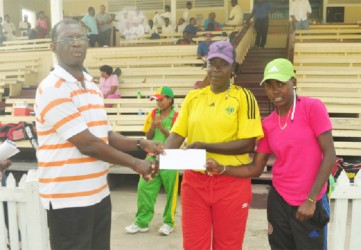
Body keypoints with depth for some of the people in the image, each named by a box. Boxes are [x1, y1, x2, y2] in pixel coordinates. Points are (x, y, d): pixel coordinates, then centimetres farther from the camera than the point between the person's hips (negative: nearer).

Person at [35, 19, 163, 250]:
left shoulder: (93, 86, 11)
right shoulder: (52, 89, -16)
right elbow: (87, 144, -19)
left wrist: (140, 144, -3)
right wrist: (135, 163, -12)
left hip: (99, 193, 8)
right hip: (69, 198, -8)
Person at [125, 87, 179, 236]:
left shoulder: (176, 117, -4)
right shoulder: (153, 114, 7)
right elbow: (148, 137, 8)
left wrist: (161, 127, -19)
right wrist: (153, 126, -11)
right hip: (153, 156, 4)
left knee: (170, 191, 3)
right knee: (144, 188, 0)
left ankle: (168, 222, 18)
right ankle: (142, 221, 11)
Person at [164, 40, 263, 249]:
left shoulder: (243, 97, -5)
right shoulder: (193, 97, 7)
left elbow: (248, 144, -12)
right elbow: (177, 134, 4)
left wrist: (206, 146, -19)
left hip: (231, 183, -3)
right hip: (195, 181, 3)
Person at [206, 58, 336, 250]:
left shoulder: (313, 107, -10)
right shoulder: (268, 124, 3)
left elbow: (329, 155, -12)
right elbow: (256, 168, 4)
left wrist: (311, 199, -15)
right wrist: (221, 169, -11)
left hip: (311, 203, -4)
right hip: (279, 201, 4)